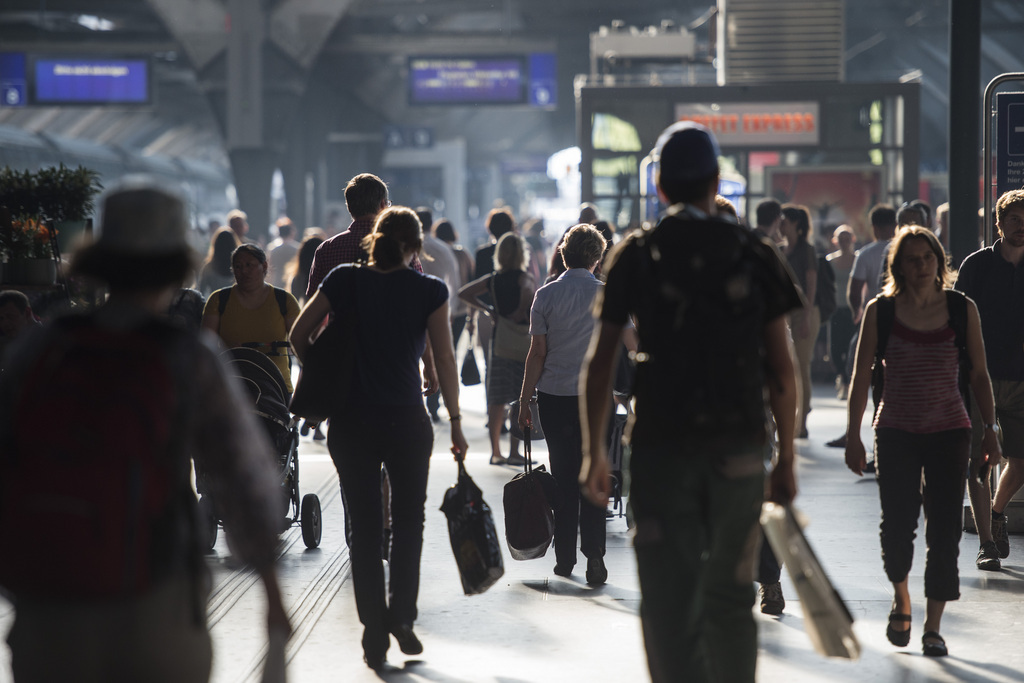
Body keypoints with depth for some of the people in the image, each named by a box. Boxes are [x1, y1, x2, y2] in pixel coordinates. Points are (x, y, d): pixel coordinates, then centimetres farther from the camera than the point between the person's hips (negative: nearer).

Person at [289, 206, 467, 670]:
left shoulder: (344, 280, 1)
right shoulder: (428, 291, -3)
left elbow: (298, 336, 3)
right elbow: (445, 360, -3)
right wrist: (455, 423, 3)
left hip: (350, 423, 1)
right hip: (407, 422, -1)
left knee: (362, 527, 9)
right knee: (408, 522, 17)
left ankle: (374, 630, 8)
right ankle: (401, 618, 10)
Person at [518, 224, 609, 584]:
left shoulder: (546, 295, -3)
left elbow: (537, 353, -4)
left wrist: (524, 401, 3)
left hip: (554, 396, 1)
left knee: (563, 477, 8)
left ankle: (564, 558, 13)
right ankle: (594, 553, -9)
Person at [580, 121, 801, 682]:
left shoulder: (635, 256, 1)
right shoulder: (755, 255, 3)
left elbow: (599, 363, 0)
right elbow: (782, 371, 2)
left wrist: (593, 453, 7)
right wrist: (786, 457, 9)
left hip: (661, 447, -1)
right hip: (738, 449, 1)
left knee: (669, 605, 1)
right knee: (731, 599, 16)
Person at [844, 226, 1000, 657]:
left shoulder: (962, 309, 1)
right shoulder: (880, 311, -1)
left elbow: (979, 375, 7)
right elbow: (861, 377, 3)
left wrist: (990, 430, 1)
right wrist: (853, 436, -1)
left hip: (949, 432, 1)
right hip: (896, 432, 0)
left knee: (944, 531, -4)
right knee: (896, 526, -4)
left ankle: (933, 626, 6)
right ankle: (901, 599, 26)